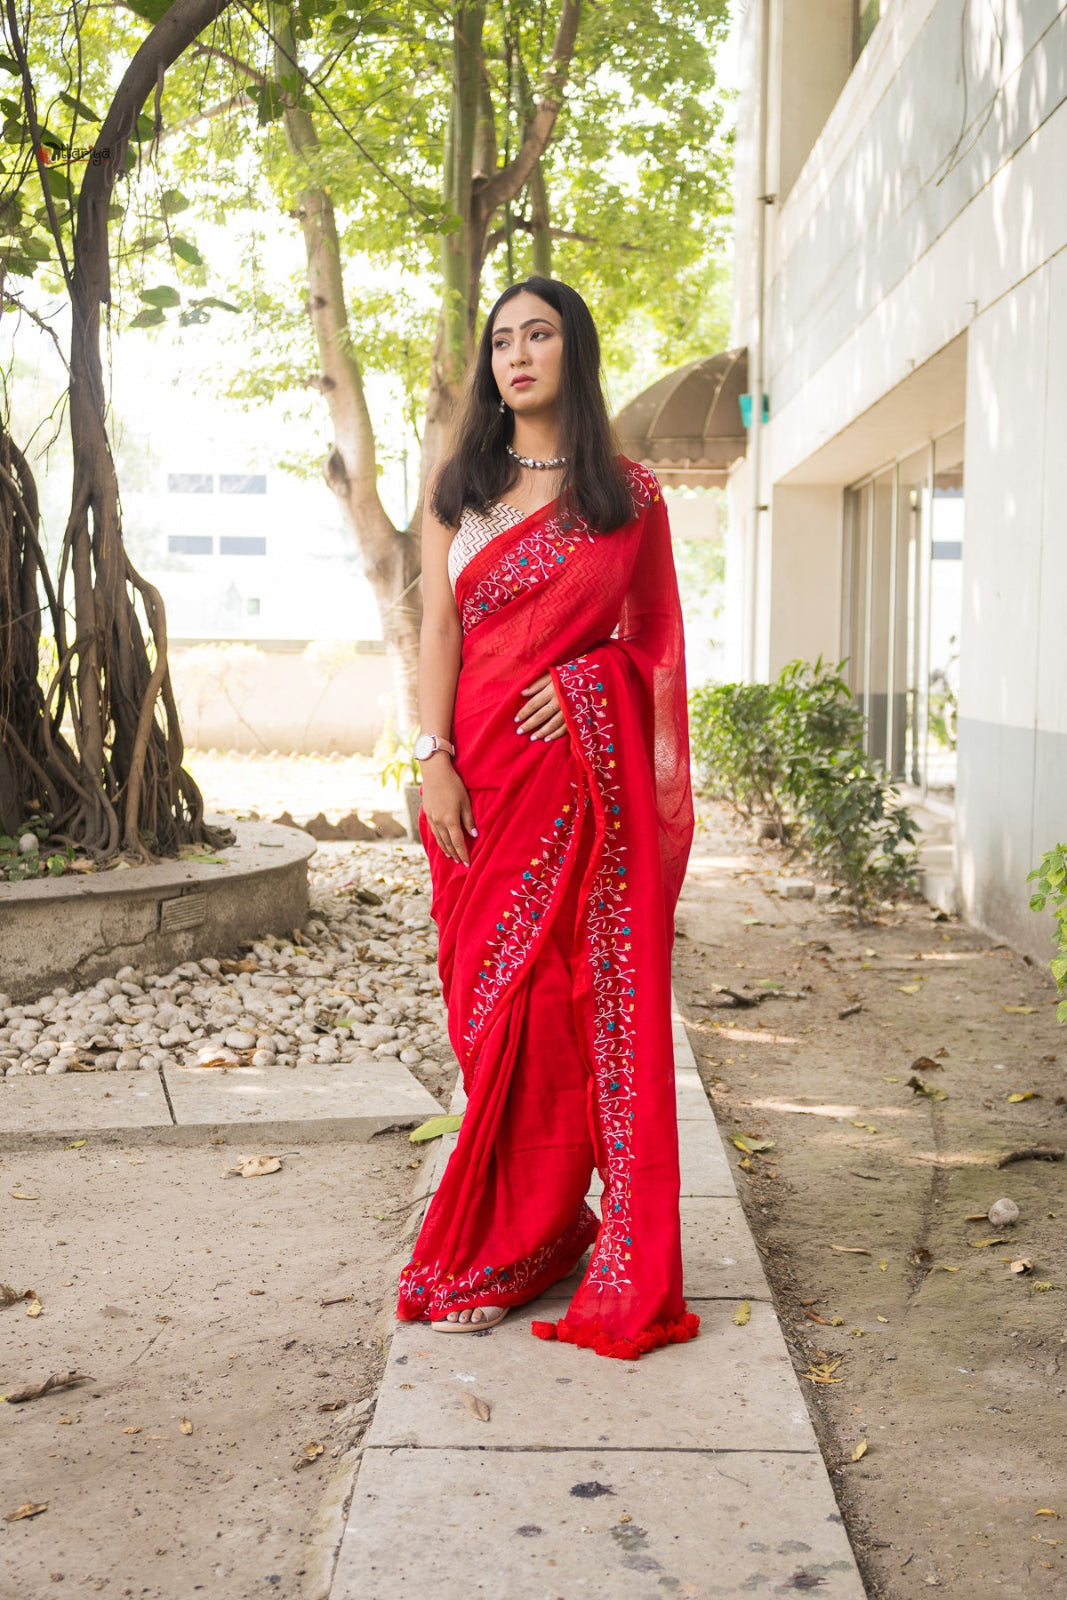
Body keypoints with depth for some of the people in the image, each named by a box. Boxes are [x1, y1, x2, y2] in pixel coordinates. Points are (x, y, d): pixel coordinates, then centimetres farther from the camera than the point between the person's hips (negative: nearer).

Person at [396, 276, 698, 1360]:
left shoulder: (630, 496, 8)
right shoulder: (459, 489, 12)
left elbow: (657, 637, 11)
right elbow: (439, 630, 5)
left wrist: (584, 681, -9)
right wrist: (434, 760, -7)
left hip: (588, 768, -1)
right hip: (484, 771, 2)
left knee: (587, 996, -4)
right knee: (491, 996, 0)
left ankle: (502, 1247, 7)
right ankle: (538, 1230, 14)